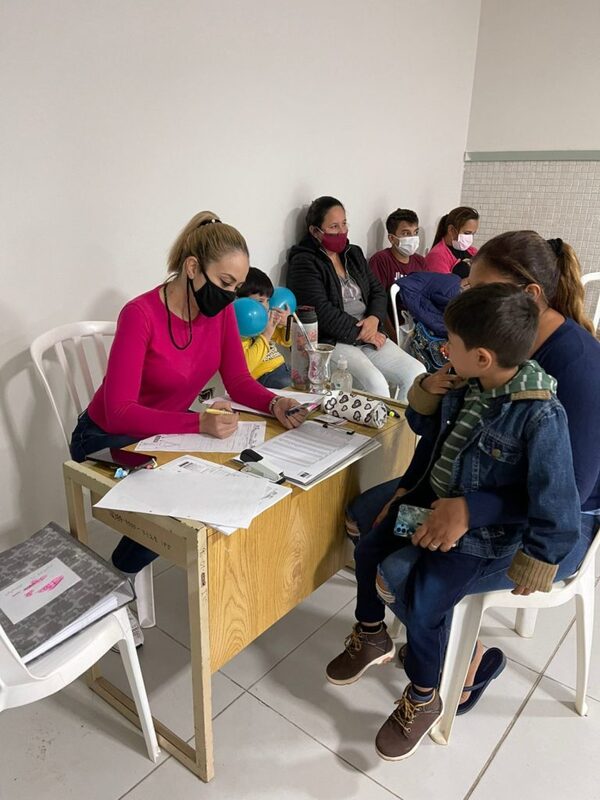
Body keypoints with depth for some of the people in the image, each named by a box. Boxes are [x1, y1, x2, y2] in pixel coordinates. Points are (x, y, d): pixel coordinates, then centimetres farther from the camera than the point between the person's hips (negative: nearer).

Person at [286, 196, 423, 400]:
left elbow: (378, 291, 15)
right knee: (375, 383, -29)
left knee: (416, 372, -11)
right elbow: (322, 312, -14)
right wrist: (361, 333, -12)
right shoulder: (303, 263, -4)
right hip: (330, 342, -7)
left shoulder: (354, 254, 19)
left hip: (369, 336, 7)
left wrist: (374, 318, -7)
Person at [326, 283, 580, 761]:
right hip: (435, 499, 8)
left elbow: (555, 499, -23)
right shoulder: (467, 386, -8)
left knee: (425, 604, -15)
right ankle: (372, 637, 37)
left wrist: (537, 560, -14)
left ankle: (422, 699, 17)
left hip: (484, 532, -7)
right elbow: (435, 433, 10)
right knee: (369, 547, 9)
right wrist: (424, 404, -10)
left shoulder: (541, 417, -30)